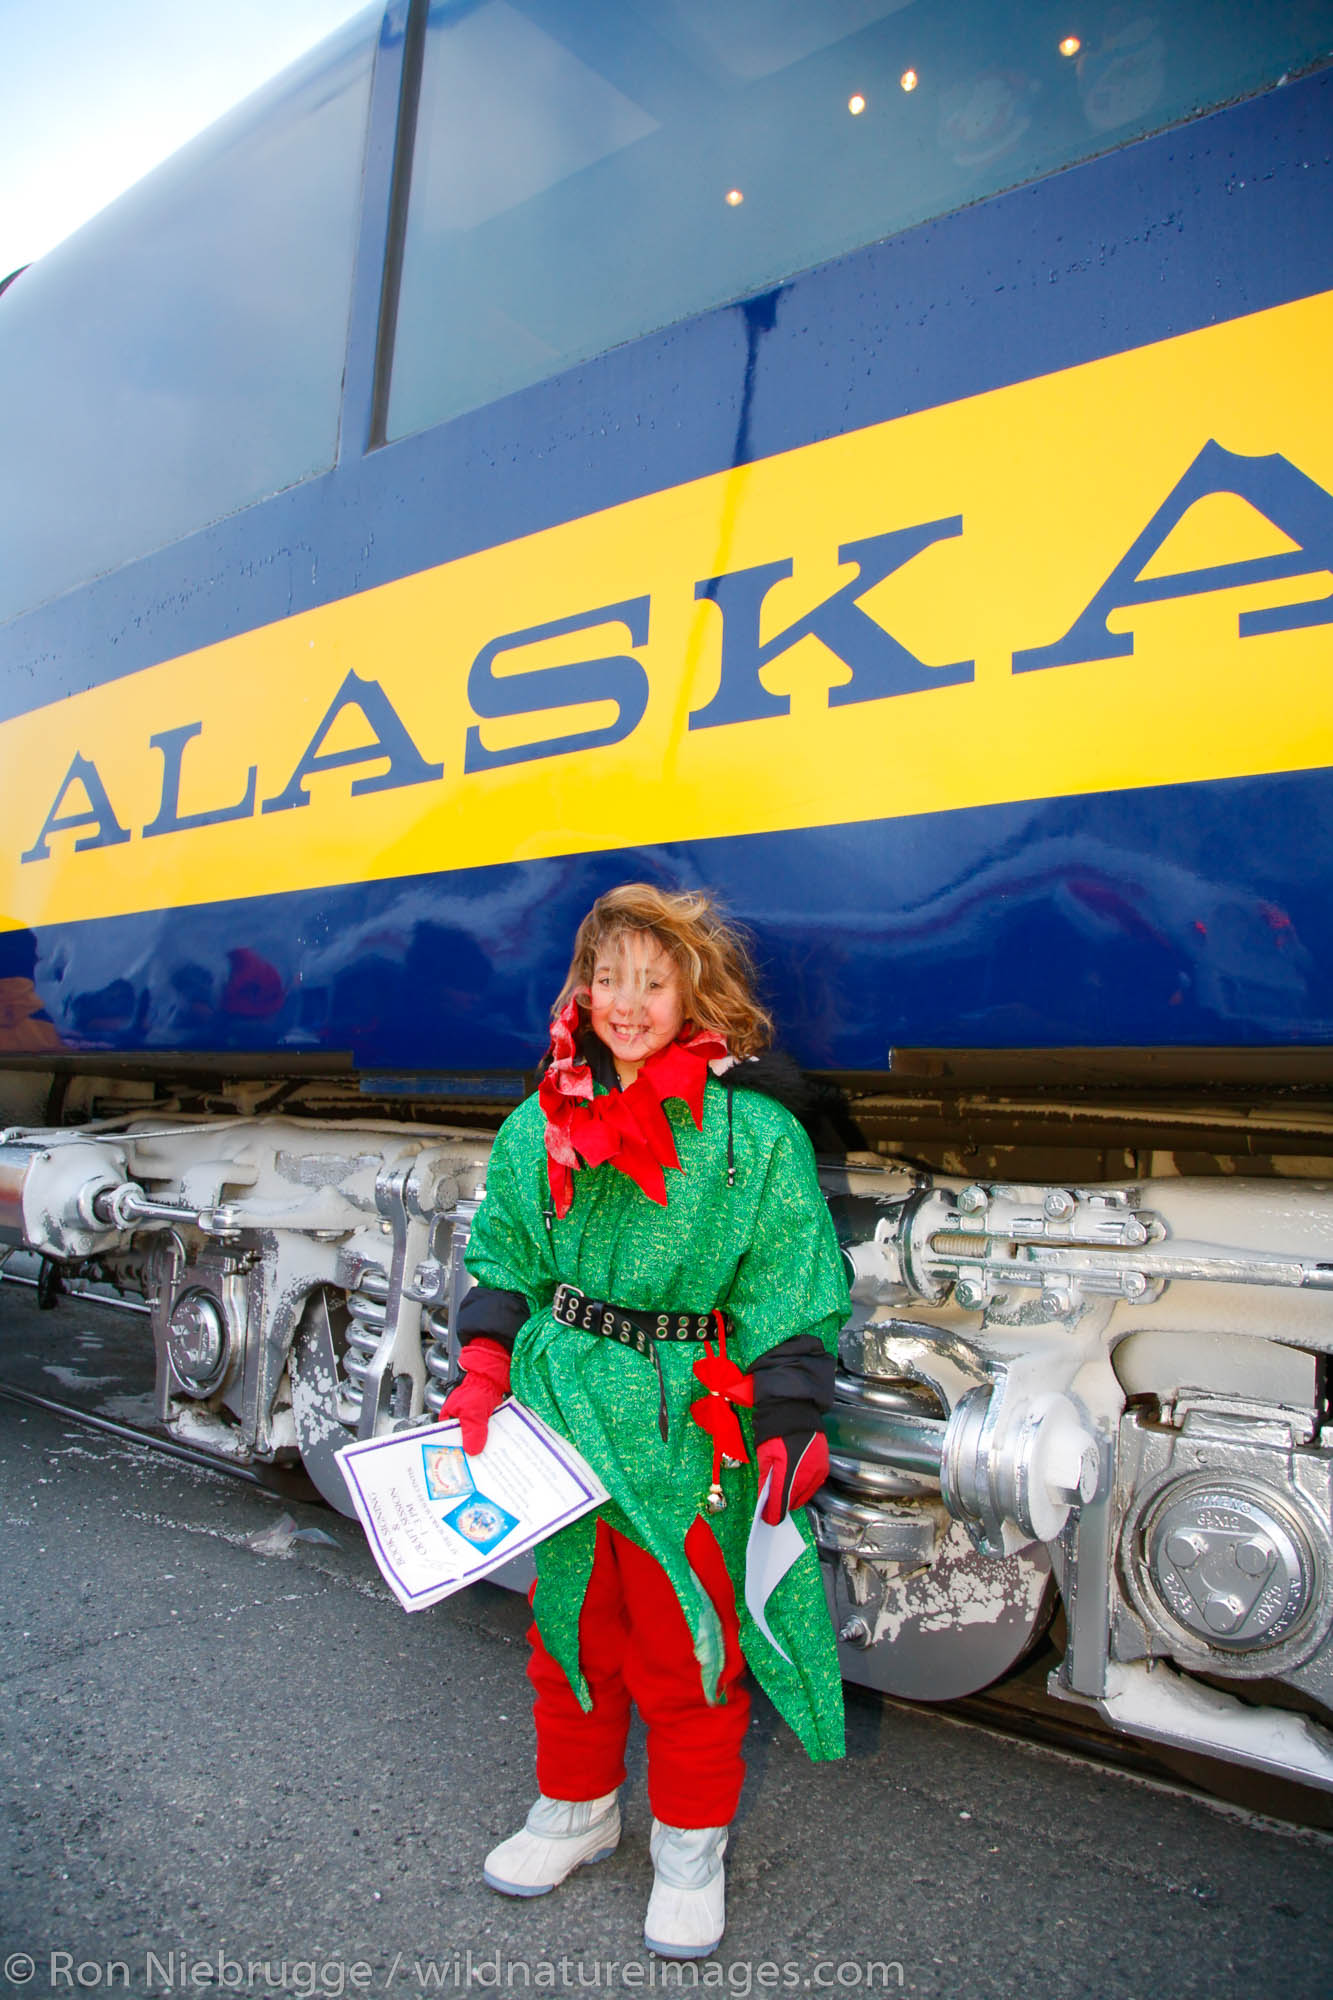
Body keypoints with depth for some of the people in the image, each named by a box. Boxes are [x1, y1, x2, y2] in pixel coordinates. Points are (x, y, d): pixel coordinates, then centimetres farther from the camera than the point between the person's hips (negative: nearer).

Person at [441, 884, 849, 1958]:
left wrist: (790, 1429, -13)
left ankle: (691, 1846, 37)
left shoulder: (756, 1132, -12)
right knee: (570, 1627, 21)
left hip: (688, 1430, -4)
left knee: (685, 1646, 12)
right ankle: (577, 1808, 45)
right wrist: (483, 1378, 1)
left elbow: (793, 1303, -10)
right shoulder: (543, 1124, 2)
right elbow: (504, 1264, 9)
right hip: (563, 1412, 4)